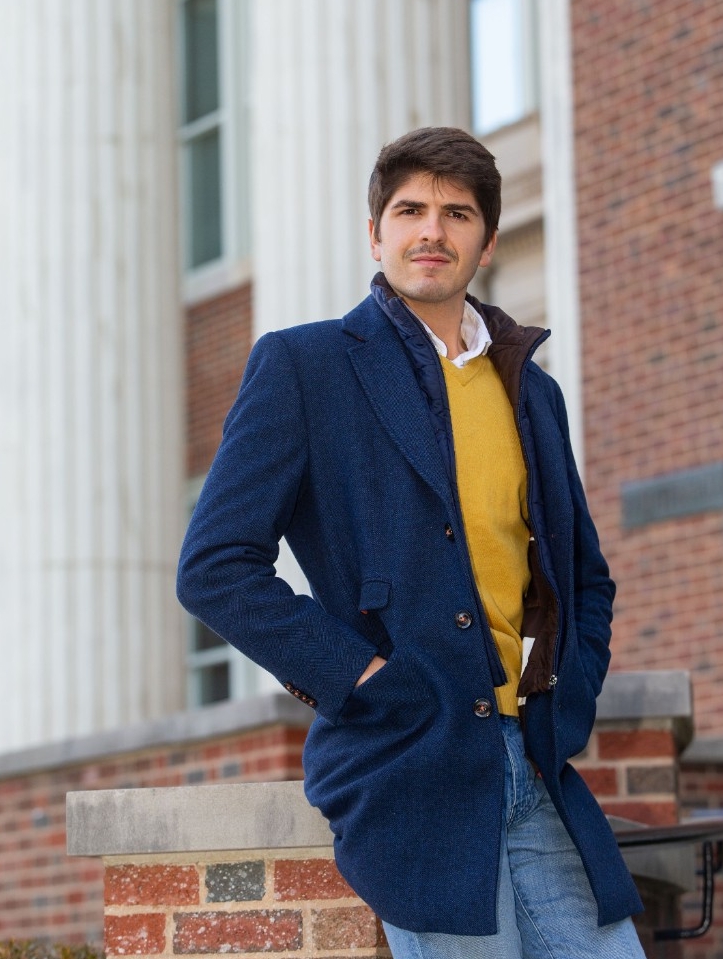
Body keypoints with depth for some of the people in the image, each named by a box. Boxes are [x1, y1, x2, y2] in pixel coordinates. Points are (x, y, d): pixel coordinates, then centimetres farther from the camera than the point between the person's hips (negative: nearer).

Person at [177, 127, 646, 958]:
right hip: (411, 775, -5)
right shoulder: (304, 366, 2)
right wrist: (362, 680, -12)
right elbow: (215, 567, -6)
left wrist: (569, 699, 10)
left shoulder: (532, 391, 18)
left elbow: (586, 578, 28)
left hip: (536, 779, 5)